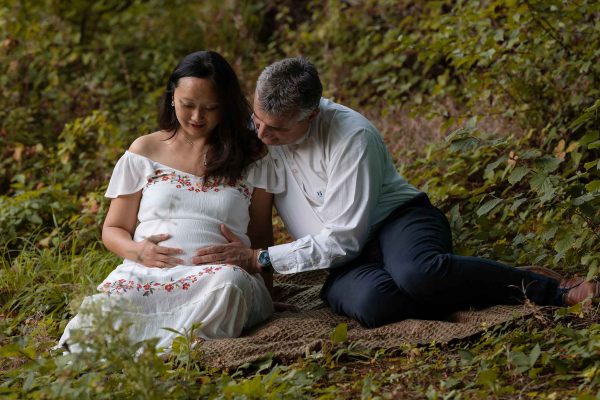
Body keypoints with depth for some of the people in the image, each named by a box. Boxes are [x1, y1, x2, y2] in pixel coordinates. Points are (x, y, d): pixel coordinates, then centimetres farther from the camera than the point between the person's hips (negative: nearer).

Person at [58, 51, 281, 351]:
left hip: (215, 274, -1)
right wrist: (137, 251, -3)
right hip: (147, 272, 1)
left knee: (230, 281, -41)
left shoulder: (252, 158, 16)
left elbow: (261, 239, 18)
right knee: (104, 306, -36)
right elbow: (113, 230, 22)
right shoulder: (145, 152, 18)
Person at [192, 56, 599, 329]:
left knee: (415, 272, -43)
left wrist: (258, 258, -23)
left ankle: (546, 288, -24)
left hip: (398, 219, -3)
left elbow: (341, 240, -21)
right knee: (368, 301, -38)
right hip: (348, 259, 3)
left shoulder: (351, 137, -20)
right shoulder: (257, 131, -3)